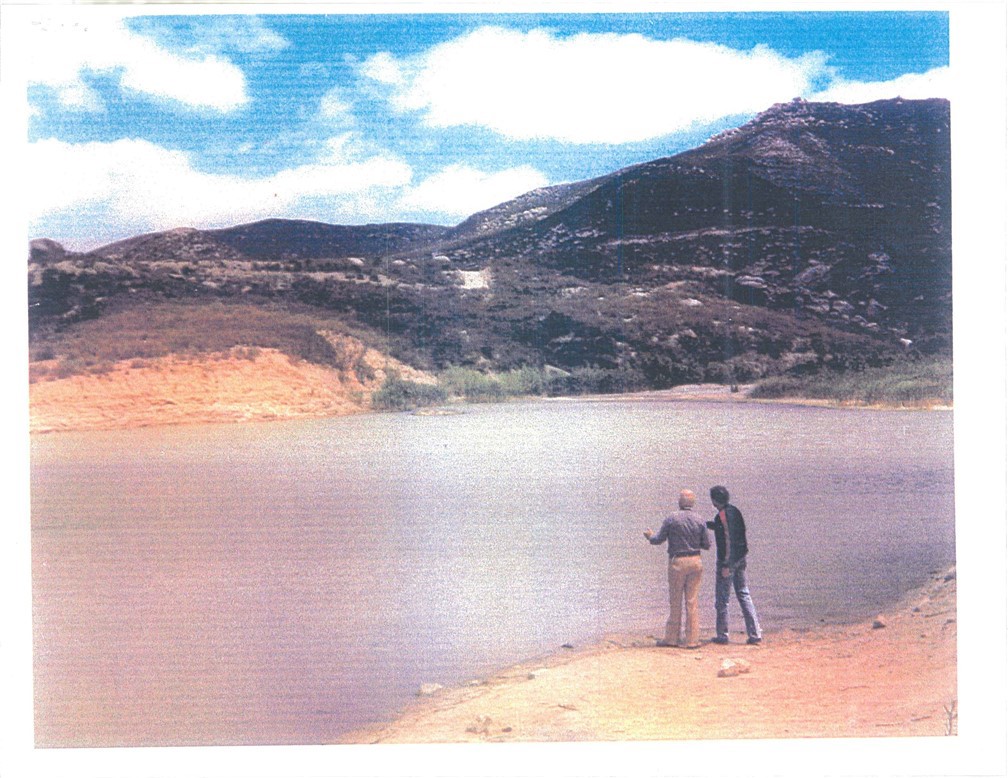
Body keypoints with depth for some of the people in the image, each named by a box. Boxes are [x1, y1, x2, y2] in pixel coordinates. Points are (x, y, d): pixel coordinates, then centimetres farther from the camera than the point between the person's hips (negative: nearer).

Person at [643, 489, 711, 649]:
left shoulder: (671, 519, -8)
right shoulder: (700, 521, 1)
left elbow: (658, 540, -3)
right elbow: (707, 544, 4)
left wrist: (650, 536, 19)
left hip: (677, 562, -3)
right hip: (695, 561, 3)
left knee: (675, 601, 6)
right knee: (692, 601, 6)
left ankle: (672, 638, 13)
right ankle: (692, 639, 7)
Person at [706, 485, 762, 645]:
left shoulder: (723, 515, -16)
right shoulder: (735, 511, 11)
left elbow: (729, 539, -21)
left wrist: (726, 565, -21)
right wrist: (708, 524, 36)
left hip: (727, 560, -8)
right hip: (740, 558, 8)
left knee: (722, 599, 2)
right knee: (744, 595, 9)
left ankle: (722, 635, 9)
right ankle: (755, 633, 5)